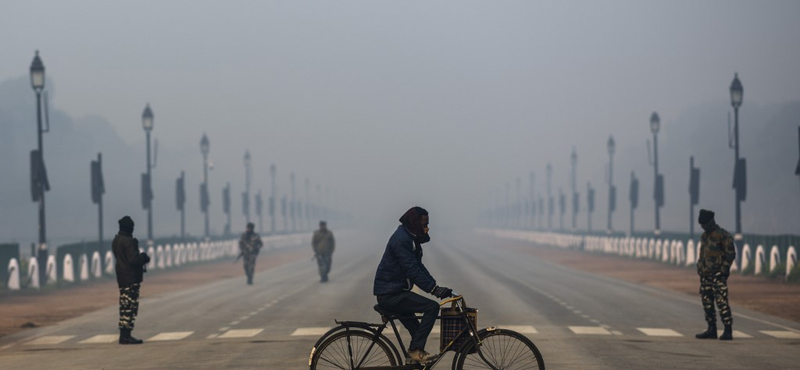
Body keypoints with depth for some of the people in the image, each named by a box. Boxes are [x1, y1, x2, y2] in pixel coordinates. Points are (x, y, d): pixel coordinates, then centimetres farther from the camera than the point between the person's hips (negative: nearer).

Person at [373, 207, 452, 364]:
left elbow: (418, 266, 15)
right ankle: (416, 350, -17)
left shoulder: (410, 239, 14)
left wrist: (436, 287, 4)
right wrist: (433, 288, -27)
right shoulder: (401, 240, -18)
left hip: (395, 292, 11)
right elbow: (412, 270, -25)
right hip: (390, 294, -11)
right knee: (432, 307, -19)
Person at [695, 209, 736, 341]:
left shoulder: (722, 235, -9)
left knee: (721, 301, -12)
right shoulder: (705, 235, 16)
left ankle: (728, 331, -11)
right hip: (705, 275, 9)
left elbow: (731, 253, -11)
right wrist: (700, 268, 16)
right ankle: (711, 330, 16)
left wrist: (724, 269, -15)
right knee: (707, 302, 9)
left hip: (717, 275, -9)